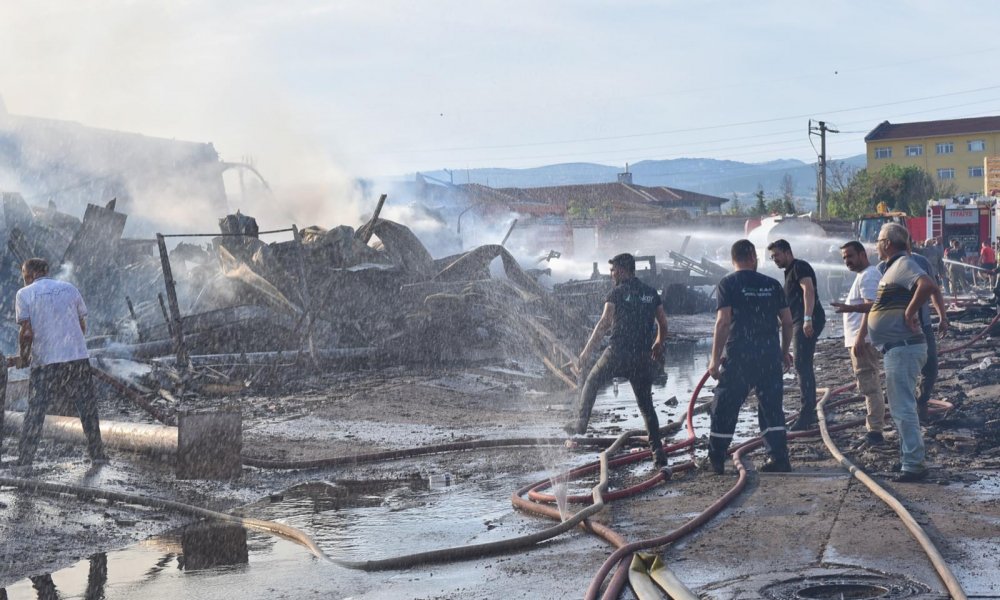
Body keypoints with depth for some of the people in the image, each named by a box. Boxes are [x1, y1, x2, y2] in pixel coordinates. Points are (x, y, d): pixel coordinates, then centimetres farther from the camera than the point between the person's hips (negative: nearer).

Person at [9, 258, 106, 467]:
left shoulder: (24, 294, -1)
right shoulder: (70, 289, 9)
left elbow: (27, 332, -9)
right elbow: (82, 325, 11)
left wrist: (23, 358, 5)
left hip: (45, 361, -2)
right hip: (78, 357, 2)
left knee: (35, 411, 4)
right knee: (88, 408, 12)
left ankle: (24, 460, 2)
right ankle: (97, 454, 16)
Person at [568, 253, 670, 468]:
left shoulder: (618, 292, -5)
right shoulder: (651, 293, 10)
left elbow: (604, 323, -11)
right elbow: (663, 324, 15)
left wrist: (587, 350, -8)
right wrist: (658, 345, 32)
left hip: (618, 353, -4)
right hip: (643, 357, 4)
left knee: (592, 383, 21)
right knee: (646, 404, 10)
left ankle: (581, 422, 17)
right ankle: (658, 451, 4)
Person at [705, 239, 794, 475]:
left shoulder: (727, 285, -3)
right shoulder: (772, 285, 8)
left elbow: (723, 322, -12)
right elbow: (787, 321, 8)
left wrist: (715, 358, -9)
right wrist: (784, 350, 22)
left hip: (737, 356, -3)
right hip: (769, 356, 3)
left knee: (725, 408, 6)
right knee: (771, 407, 10)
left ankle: (716, 461, 12)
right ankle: (779, 459, 6)